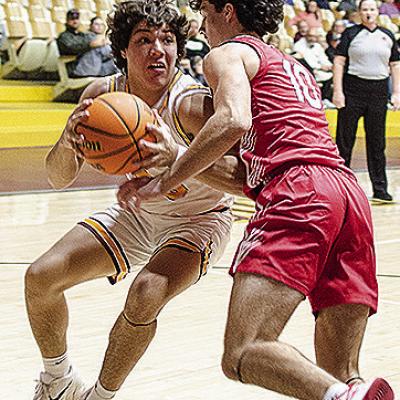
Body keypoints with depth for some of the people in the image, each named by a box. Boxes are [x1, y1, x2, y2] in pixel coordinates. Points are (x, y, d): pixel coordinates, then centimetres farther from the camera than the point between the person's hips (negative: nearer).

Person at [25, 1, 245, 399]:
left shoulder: (192, 103, -31)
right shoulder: (103, 94, -15)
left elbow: (241, 179, -39)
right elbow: (58, 178, -13)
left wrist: (178, 158, -54)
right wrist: (67, 141, -36)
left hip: (199, 220, -5)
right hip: (137, 212, 5)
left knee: (145, 295, -31)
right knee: (40, 277, -5)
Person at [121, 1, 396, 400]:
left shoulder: (227, 53, 13)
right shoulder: (295, 69, 37)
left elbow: (233, 121, -9)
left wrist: (164, 182, -3)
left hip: (296, 194, -8)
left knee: (244, 354, -20)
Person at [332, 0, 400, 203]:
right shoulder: (351, 34, 2)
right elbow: (338, 62, -2)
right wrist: (337, 91, -11)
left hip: (378, 91, 3)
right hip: (353, 89, -3)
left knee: (377, 142, 5)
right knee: (344, 140, -1)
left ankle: (380, 190, 10)